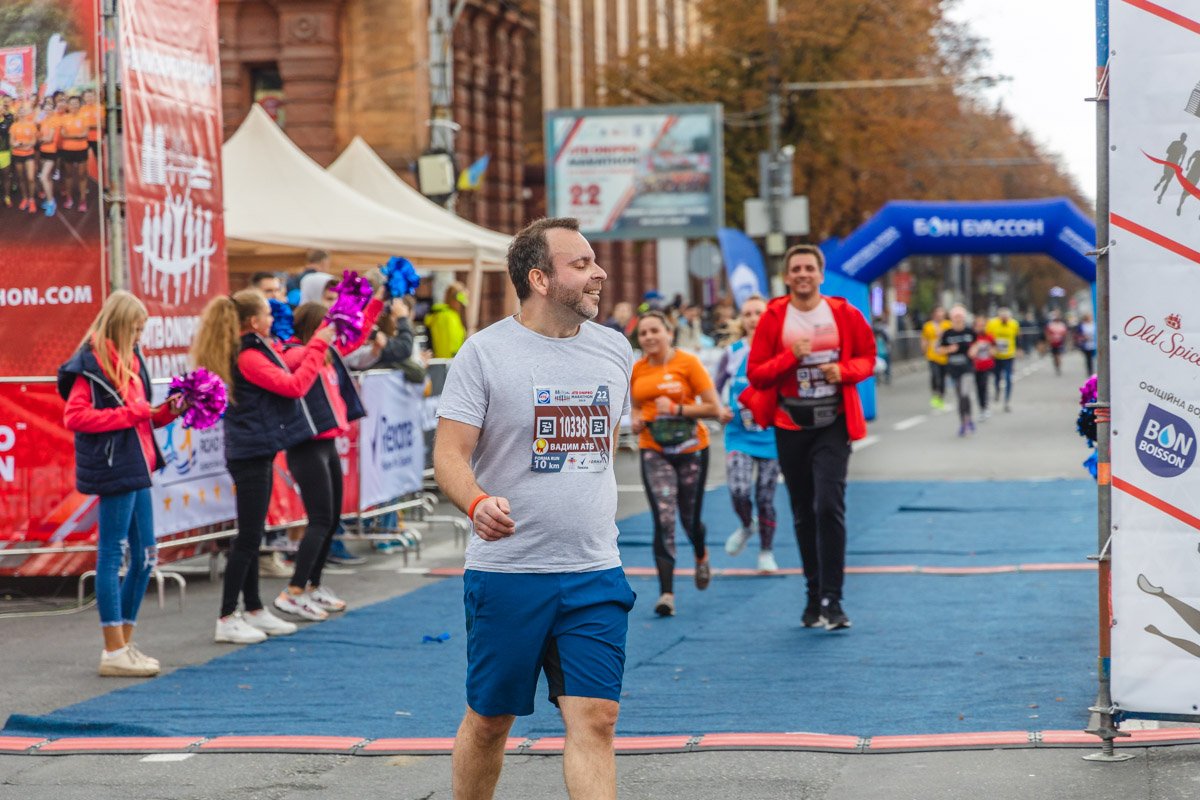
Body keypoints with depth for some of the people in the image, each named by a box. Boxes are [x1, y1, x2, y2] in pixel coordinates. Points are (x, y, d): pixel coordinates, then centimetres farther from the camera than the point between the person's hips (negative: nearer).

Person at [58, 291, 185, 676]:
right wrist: (129, 414, -19)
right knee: (112, 555, -5)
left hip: (136, 470, 9)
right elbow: (74, 417, -19)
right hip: (113, 471, -9)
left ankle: (125, 643, 21)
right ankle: (114, 652, -1)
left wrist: (167, 411, 3)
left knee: (145, 556, 12)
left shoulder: (130, 362, 17)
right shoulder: (90, 366, -10)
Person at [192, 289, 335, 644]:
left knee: (252, 536, 16)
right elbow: (295, 385, -20)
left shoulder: (257, 349, 11)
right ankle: (227, 619, -2)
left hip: (256, 453, 10)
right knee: (248, 537, -6)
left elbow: (287, 365, 23)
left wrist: (321, 337, 19)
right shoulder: (248, 357, -19)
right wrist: (319, 346, -11)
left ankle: (254, 611, 24)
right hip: (251, 453, -10)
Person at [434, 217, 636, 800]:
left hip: (595, 574, 3)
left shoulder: (614, 349, 8)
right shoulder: (484, 352, -7)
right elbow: (449, 454, -11)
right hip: (506, 572, -3)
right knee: (489, 721, 8)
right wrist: (477, 502, -31)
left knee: (594, 719, -6)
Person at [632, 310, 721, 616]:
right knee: (663, 519, -13)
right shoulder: (636, 370, 4)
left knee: (690, 518, 10)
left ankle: (701, 556, 46)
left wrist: (677, 409, -18)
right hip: (654, 451, 2)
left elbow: (714, 408, -10)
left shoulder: (688, 363, -8)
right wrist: (636, 420, 0)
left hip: (691, 449, -2)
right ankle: (666, 592, -14)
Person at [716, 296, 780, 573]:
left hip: (771, 437, 0)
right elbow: (715, 391, 9)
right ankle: (746, 526, 15)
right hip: (739, 436, 0)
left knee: (765, 498, 5)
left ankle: (766, 552, 23)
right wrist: (720, 411, -9)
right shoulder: (733, 353, 1)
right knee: (738, 490, -18)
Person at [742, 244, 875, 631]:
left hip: (833, 424, -1)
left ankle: (832, 600, -13)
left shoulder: (844, 314, 0)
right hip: (791, 425, 2)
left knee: (829, 507, -15)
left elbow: (867, 357, 10)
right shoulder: (773, 318, -1)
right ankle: (814, 596, 21)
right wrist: (792, 356, -18)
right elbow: (755, 374, -3)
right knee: (804, 514, 9)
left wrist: (844, 371, -11)